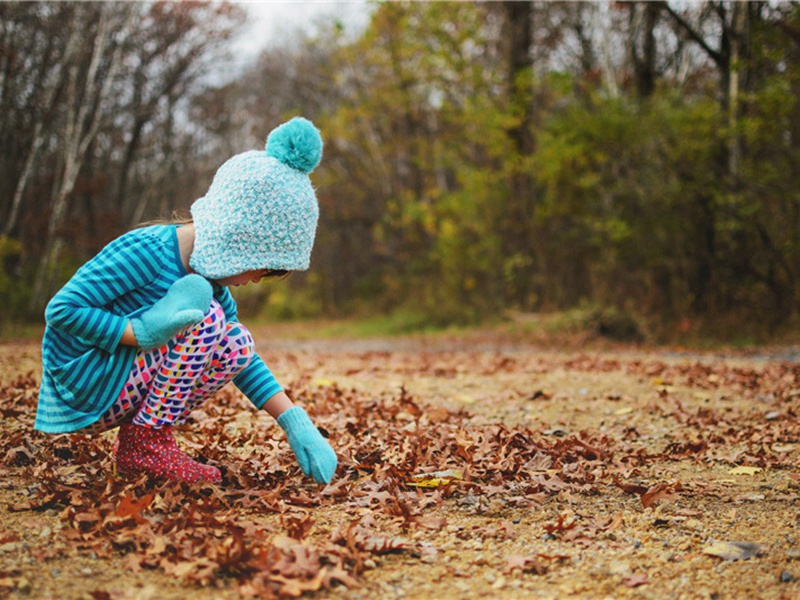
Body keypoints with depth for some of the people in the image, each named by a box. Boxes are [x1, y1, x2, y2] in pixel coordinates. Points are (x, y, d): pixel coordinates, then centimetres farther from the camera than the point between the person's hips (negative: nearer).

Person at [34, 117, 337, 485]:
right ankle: (146, 443, -13)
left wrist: (294, 421, -1)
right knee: (204, 316, -21)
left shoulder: (207, 273, 4)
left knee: (236, 345, 0)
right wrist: (141, 332, -30)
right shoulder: (148, 251, -22)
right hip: (85, 385, -8)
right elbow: (62, 308, -22)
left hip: (122, 391, 8)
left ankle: (138, 437, 3)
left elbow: (243, 356, 8)